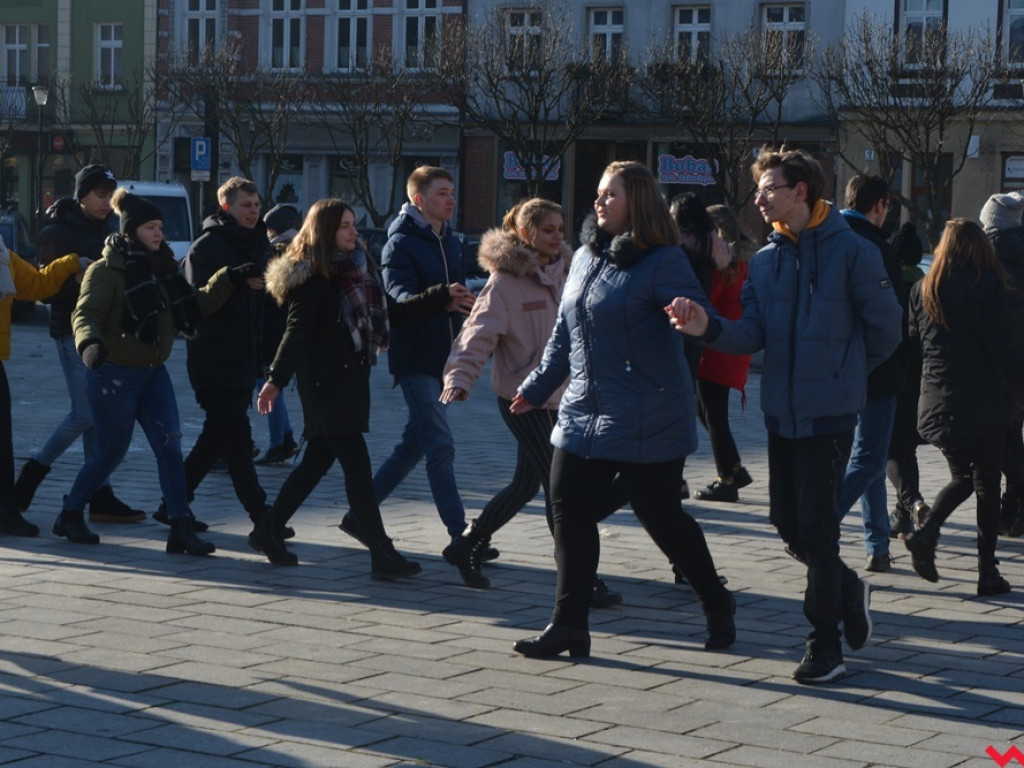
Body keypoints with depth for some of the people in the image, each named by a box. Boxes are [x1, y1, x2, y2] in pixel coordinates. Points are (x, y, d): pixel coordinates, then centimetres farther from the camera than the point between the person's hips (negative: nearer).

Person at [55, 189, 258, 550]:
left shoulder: (161, 268, 10)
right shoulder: (107, 271, -13)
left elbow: (196, 304, 16)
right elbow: (85, 314, -24)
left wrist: (229, 280, 6)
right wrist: (90, 343, -44)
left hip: (153, 373, 7)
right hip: (115, 375, -7)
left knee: (170, 447, -4)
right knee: (110, 452, 3)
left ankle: (180, 529, -3)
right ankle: (69, 515, 24)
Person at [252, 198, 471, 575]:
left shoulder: (358, 269, 14)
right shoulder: (312, 276, -11)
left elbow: (389, 311, 20)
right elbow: (297, 332, -17)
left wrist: (440, 298, 20)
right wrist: (277, 379, -26)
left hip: (351, 377, 9)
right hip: (325, 381, -9)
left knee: (318, 460, 13)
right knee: (357, 465, -9)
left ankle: (267, 531, 25)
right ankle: (383, 555, -9)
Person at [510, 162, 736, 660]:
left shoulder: (662, 263, -11)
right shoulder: (585, 258, 12)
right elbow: (563, 334, 22)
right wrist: (536, 389, 26)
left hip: (645, 423, -7)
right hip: (583, 415, 7)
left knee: (661, 516, 3)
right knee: (569, 513, 3)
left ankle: (717, 605, 24)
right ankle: (569, 624, 10)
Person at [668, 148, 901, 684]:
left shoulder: (851, 252, -8)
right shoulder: (765, 260, 8)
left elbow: (885, 329, -2)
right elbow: (752, 335, 0)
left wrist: (843, 373, 10)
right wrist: (708, 329, -19)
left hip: (829, 412, -6)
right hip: (781, 412, 6)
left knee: (816, 527, -5)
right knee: (789, 525, 10)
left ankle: (825, 645, 4)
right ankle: (849, 594, 35)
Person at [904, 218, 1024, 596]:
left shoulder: (923, 290, 3)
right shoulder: (987, 287, -12)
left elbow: (914, 342, 9)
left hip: (937, 404, 5)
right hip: (983, 405, -4)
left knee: (961, 476, 20)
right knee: (986, 483, 6)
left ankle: (926, 532, -3)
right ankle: (987, 571, 6)